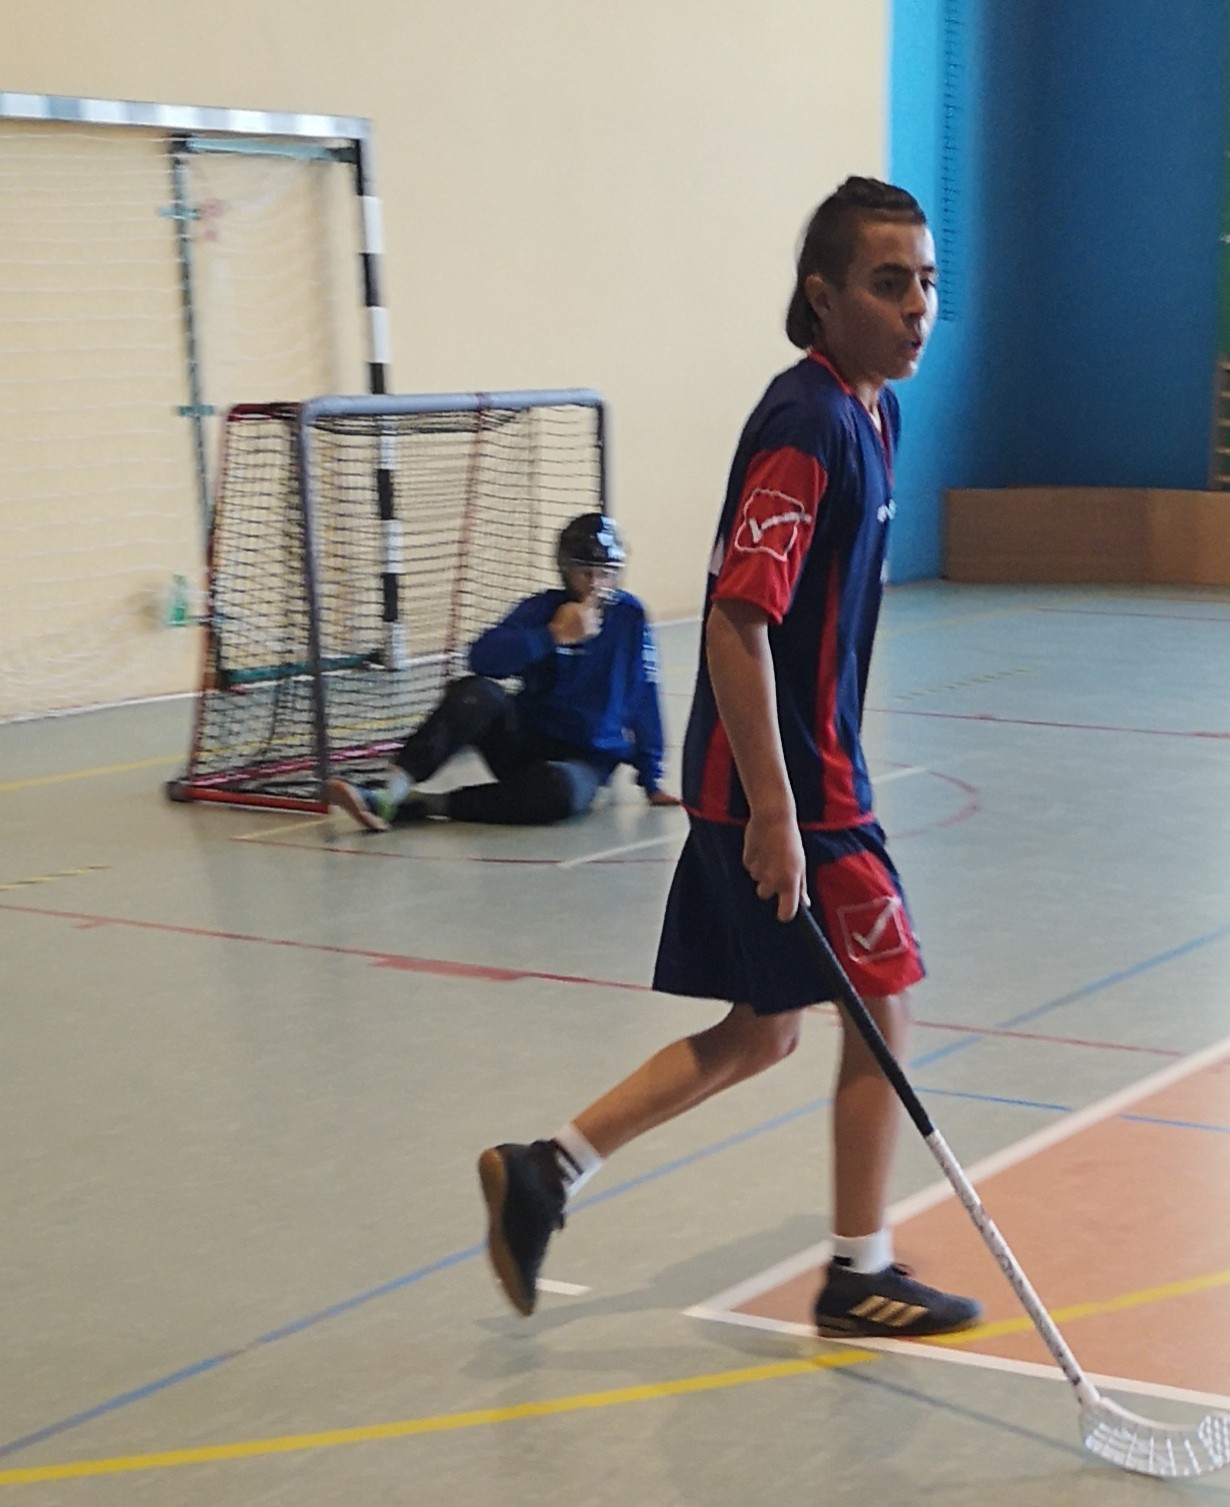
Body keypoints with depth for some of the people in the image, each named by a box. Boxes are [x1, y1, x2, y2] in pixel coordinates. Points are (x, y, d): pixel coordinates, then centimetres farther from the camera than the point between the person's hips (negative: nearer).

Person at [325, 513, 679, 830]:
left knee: (562, 789, -39)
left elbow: (643, 699, 2)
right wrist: (556, 634, -22)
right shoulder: (544, 608, -1)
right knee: (477, 692, -30)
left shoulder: (629, 616, -3)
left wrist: (650, 779, 1)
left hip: (587, 758, -2)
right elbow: (483, 658, -16)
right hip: (525, 741, 2)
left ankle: (422, 804, -31)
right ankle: (389, 790, -41)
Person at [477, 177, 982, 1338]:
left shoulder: (870, 413, 12)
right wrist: (776, 814, -25)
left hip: (804, 772, 9)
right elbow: (738, 624, -24)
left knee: (759, 1034, 14)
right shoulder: (808, 426, -19)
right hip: (785, 784, -9)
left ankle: (547, 1169, 17)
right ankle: (859, 1276, 20)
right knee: (879, 1004, 4)